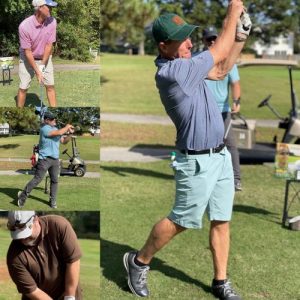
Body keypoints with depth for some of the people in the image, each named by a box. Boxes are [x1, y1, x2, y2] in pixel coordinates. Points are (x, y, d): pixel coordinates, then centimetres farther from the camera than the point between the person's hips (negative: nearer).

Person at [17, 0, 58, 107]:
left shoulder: (52, 21, -18)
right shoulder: (24, 26, -27)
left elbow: (49, 45, -12)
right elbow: (28, 52, -22)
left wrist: (42, 66, -14)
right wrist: (37, 71, -22)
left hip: (45, 58, 3)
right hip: (27, 59, -3)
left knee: (50, 86, 1)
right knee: (23, 88, -1)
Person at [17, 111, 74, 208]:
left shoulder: (55, 129, 13)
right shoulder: (44, 128, -12)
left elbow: (63, 141, 14)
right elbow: (59, 133, -22)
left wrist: (70, 134, -1)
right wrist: (67, 127, -6)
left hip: (55, 159, 7)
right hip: (45, 159, -7)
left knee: (55, 180, 8)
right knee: (37, 179, -7)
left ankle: (52, 201, 18)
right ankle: (23, 195, 6)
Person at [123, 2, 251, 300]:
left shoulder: (183, 65, 5)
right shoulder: (170, 72, -23)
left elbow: (220, 70, 18)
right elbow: (218, 53, -18)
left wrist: (240, 37, 7)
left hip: (220, 156, 9)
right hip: (197, 162, -9)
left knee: (221, 221, 11)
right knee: (180, 221, 4)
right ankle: (139, 261, 24)